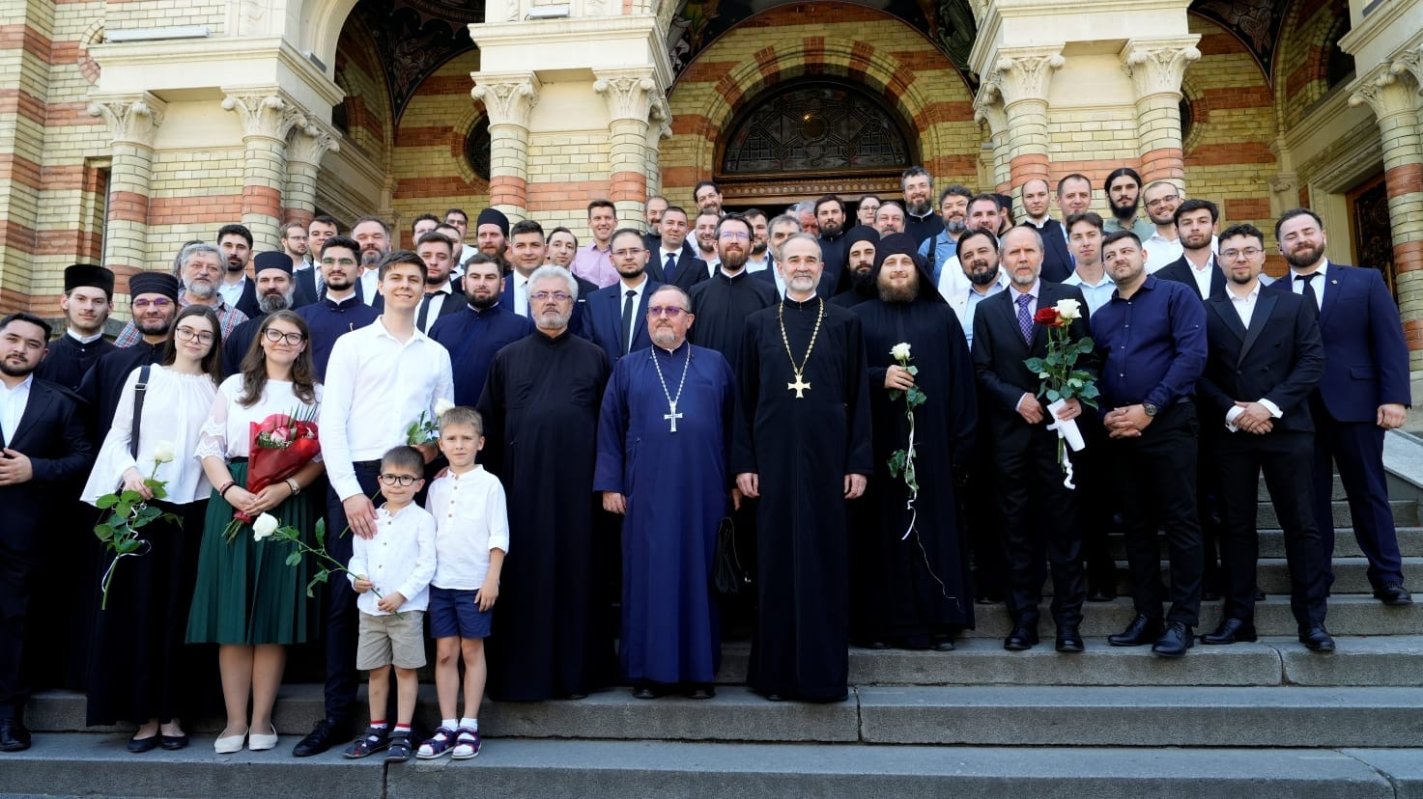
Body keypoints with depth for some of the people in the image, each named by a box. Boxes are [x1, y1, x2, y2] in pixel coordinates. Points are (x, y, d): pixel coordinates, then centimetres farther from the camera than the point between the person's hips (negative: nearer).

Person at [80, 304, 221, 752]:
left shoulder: (217, 389, 9)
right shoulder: (143, 377, 10)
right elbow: (118, 435, 7)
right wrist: (128, 471, -11)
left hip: (194, 507, 0)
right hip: (141, 503, 0)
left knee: (180, 607, 3)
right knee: (139, 605, 1)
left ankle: (171, 713, 11)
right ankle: (145, 714, 10)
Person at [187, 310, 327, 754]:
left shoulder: (315, 394, 10)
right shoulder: (233, 387, 14)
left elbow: (321, 456, 1)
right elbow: (210, 447, 6)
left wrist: (284, 489, -15)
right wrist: (230, 490, -11)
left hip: (288, 507, -1)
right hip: (233, 503, 1)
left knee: (275, 614, 0)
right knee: (231, 614, 1)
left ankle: (261, 719, 9)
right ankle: (235, 720, 8)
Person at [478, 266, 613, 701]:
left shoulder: (594, 357, 9)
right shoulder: (507, 358, 11)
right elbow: (489, 422, 9)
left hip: (576, 484, 0)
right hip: (521, 484, 1)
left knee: (575, 576, 4)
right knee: (523, 579, 3)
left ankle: (575, 671, 14)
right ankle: (520, 671, 13)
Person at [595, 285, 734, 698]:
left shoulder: (715, 364, 10)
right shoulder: (628, 368, 11)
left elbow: (734, 424, 9)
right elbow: (610, 430, 8)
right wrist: (610, 485, 0)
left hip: (701, 490, 0)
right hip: (646, 490, 0)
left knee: (699, 574, 4)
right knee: (647, 575, 3)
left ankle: (700, 670, 14)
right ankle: (647, 670, 12)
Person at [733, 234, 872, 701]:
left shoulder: (845, 323, 5)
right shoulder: (758, 324, 9)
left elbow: (859, 396, 2)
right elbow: (744, 397, 7)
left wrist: (859, 463, -4)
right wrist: (743, 462, 0)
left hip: (827, 457, -1)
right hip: (774, 457, 1)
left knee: (825, 561, 3)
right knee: (776, 561, 5)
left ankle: (824, 670, 14)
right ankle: (777, 669, 16)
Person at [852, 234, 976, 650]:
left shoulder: (942, 315, 9)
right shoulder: (859, 316, 8)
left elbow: (961, 378, 5)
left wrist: (963, 439, -2)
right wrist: (880, 377, -14)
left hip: (931, 440, 1)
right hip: (880, 442, 0)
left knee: (934, 525, 3)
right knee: (886, 528, 1)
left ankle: (940, 618, 12)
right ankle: (889, 619, 10)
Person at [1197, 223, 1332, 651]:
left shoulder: (1292, 305, 10)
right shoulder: (1205, 312, 8)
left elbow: (1312, 361, 0)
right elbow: (1199, 374, 1)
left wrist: (1270, 406, -12)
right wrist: (1232, 412, -12)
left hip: (1287, 430, 0)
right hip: (1230, 434, 0)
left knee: (1301, 524, 2)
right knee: (1237, 526, 5)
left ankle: (1311, 619, 9)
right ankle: (1238, 617, 10)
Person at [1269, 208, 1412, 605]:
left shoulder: (1365, 281, 7)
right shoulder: (1271, 296, 7)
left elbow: (1391, 342, 1)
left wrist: (1394, 397, -9)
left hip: (1355, 404, -1)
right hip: (1296, 411, 1)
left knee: (1368, 492, 6)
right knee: (1309, 497, 6)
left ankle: (1387, 577, 15)